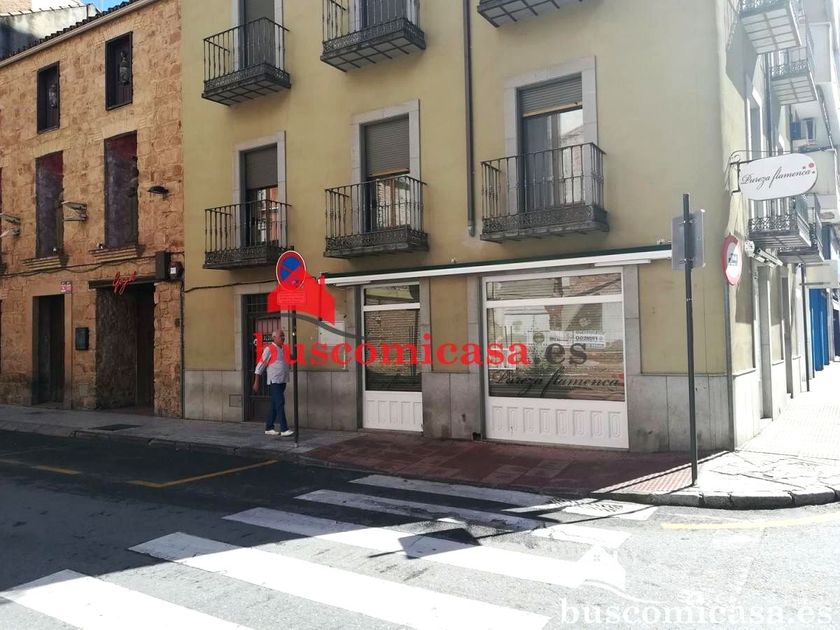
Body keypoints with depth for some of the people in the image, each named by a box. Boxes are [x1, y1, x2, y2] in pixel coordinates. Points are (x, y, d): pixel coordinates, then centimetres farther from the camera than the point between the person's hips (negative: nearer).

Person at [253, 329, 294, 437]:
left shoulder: (283, 349, 14)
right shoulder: (269, 349, -8)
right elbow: (260, 366, -8)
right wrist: (256, 382, -10)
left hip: (282, 381, 8)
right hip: (274, 382, -8)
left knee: (274, 406, 12)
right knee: (280, 404, -11)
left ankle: (269, 428, 19)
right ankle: (284, 430, -11)